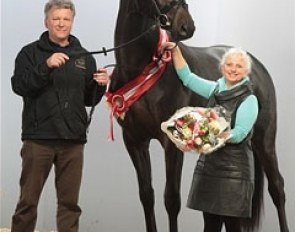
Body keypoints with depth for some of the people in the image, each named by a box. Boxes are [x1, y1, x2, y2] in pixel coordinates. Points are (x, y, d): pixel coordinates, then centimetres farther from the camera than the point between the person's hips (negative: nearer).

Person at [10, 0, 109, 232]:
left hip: (73, 139, 3)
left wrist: (100, 85, -6)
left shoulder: (84, 57, 12)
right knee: (28, 199, 2)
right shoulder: (30, 53, 3)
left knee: (70, 202, 6)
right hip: (38, 137, -2)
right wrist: (46, 67, -23)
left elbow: (89, 100, 15)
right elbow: (19, 86, -11)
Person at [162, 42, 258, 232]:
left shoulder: (249, 100, -8)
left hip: (234, 171, -6)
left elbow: (239, 134, -17)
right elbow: (187, 77, 18)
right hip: (208, 165, 6)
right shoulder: (216, 90, 9)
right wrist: (175, 50, 10)